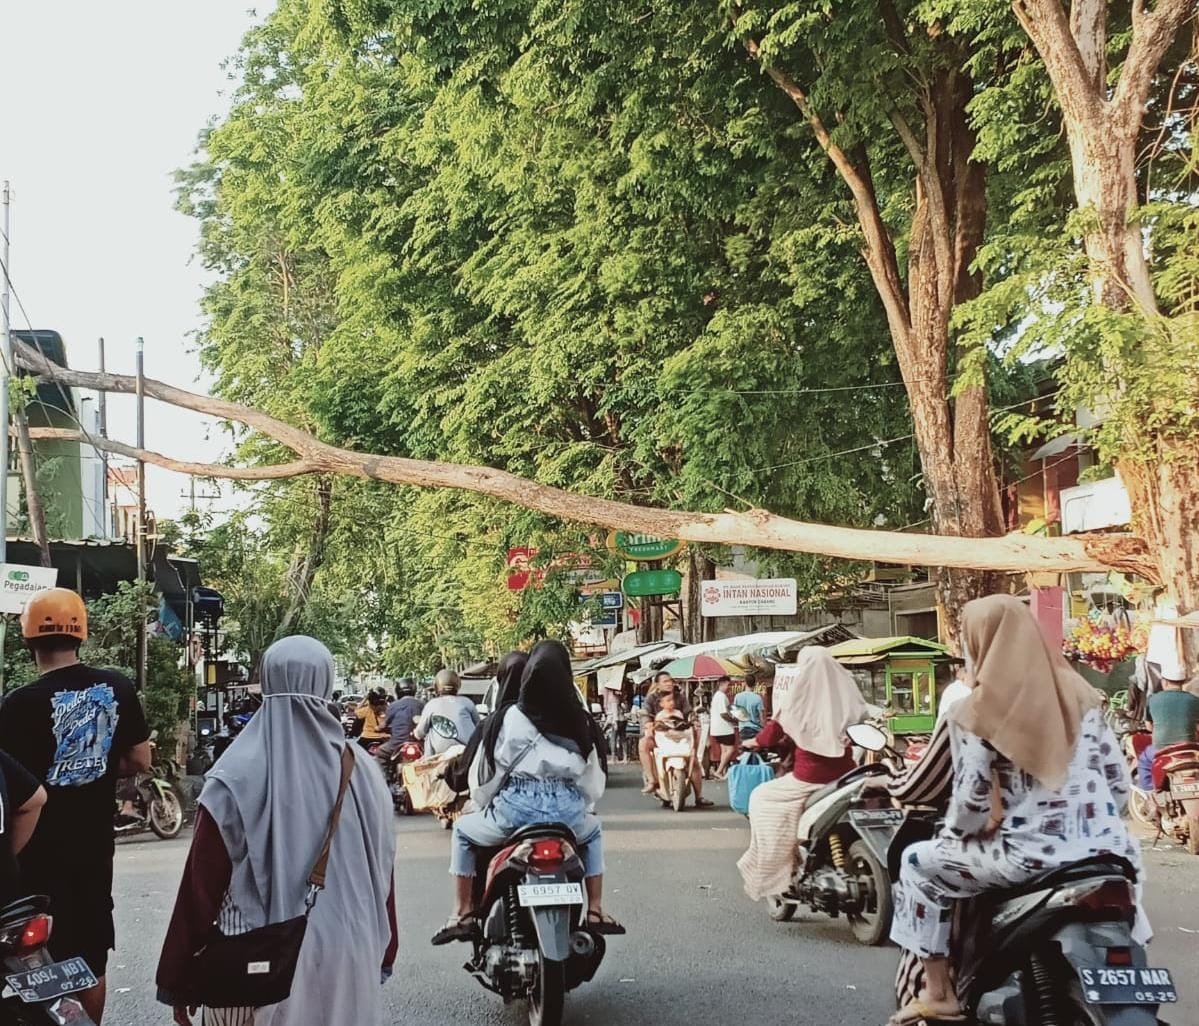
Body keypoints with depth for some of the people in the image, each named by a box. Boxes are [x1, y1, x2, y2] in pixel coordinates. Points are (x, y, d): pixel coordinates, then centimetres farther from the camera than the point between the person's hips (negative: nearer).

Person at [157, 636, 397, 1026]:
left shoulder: (237, 777, -12)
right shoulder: (362, 770, -3)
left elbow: (203, 884, -9)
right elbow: (381, 872, 6)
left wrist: (180, 981, 1)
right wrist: (382, 955, 19)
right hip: (349, 963, 3)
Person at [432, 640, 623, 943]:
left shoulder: (510, 716, 0)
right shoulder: (580, 721, 6)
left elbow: (484, 772, 7)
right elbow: (594, 779, 13)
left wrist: (483, 804, 25)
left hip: (515, 808, -2)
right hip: (568, 811, 2)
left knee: (462, 831, 27)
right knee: (593, 831, 37)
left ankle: (463, 914, 18)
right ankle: (595, 912, 28)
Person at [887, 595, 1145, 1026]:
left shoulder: (977, 712, -7)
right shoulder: (1080, 694, 7)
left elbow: (972, 799, -9)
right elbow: (1118, 780, 8)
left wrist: (951, 837, 11)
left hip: (1028, 855, -5)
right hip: (1100, 849, 5)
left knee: (919, 864, 16)